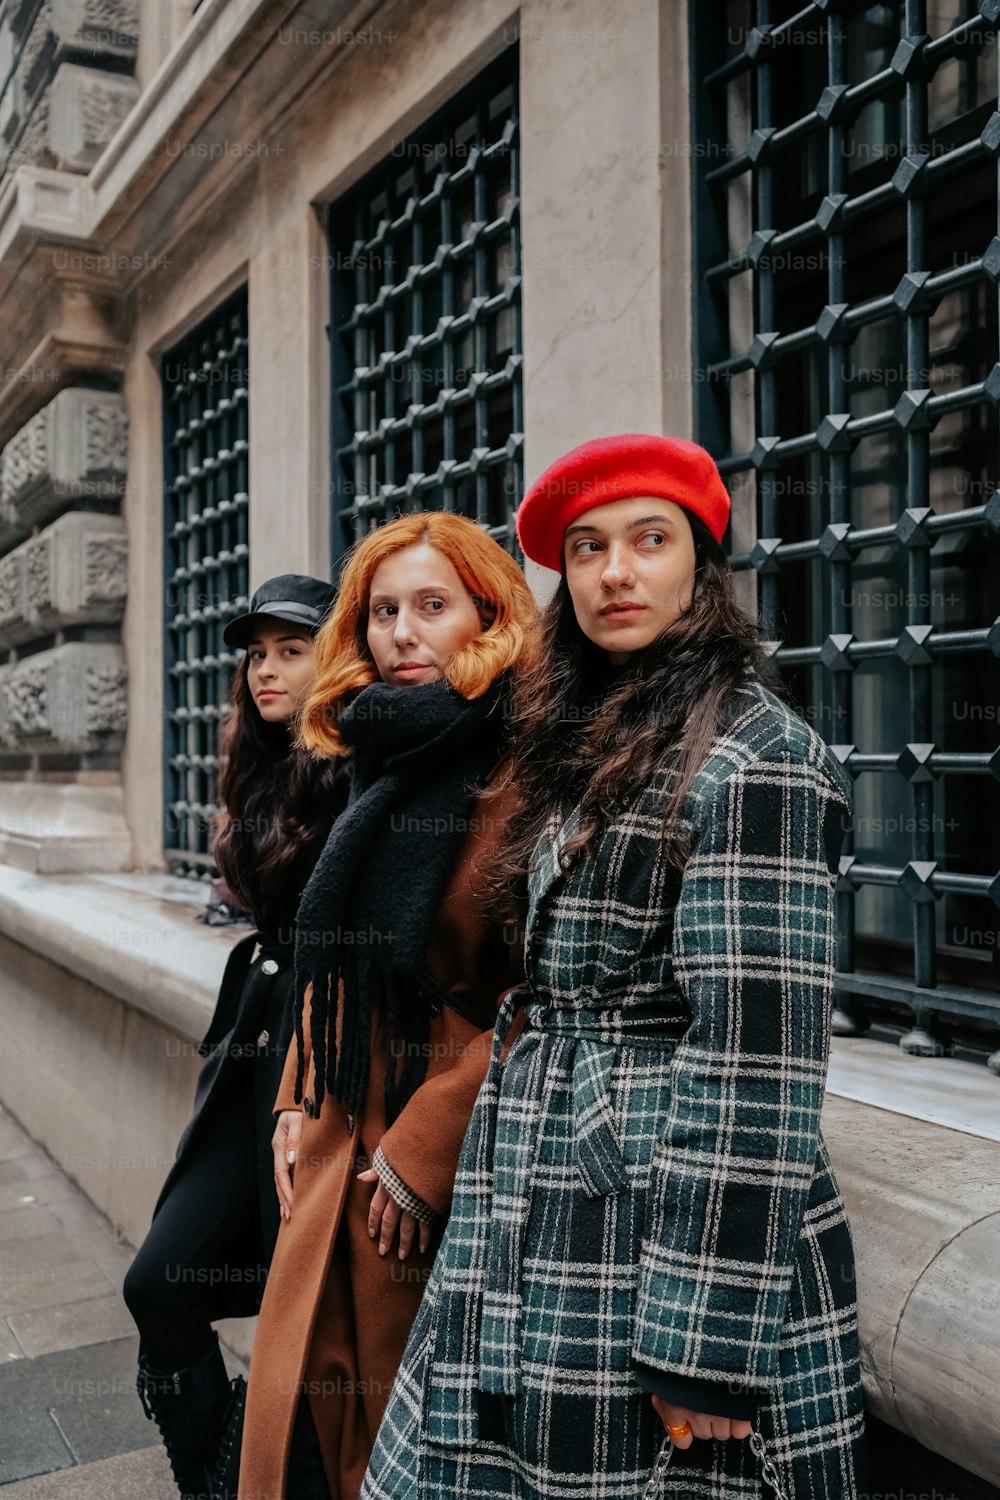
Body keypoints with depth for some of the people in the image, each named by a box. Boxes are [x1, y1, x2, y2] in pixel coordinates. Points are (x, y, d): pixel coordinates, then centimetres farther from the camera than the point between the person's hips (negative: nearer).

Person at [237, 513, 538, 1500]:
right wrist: (299, 1101, 9)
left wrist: (425, 1150, -14)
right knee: (307, 1410, 14)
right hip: (342, 1155, 7)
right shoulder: (383, 764, 11)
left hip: (454, 1167, -7)